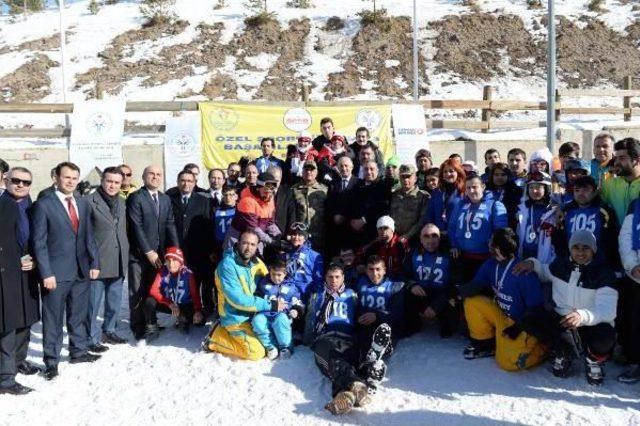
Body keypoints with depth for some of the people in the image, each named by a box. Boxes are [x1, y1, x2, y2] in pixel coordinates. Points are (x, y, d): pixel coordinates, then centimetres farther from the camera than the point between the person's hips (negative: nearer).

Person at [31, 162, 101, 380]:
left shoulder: (83, 203, 10)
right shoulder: (43, 204, -7)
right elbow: (39, 242, -10)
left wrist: (94, 263, 5)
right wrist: (46, 273, -15)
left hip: (82, 270, 5)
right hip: (57, 272, -5)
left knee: (79, 315, 15)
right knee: (53, 319, 4)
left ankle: (79, 351, 29)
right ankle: (51, 361, 14)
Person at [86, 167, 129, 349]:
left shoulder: (122, 202, 12)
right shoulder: (90, 201, -8)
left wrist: (125, 256, 11)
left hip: (118, 263, 6)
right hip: (97, 262, -6)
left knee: (115, 302, 16)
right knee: (93, 303, 3)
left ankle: (108, 331, 32)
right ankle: (93, 339, 13)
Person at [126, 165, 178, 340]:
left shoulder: (166, 199, 12)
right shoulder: (135, 198, -5)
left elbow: (170, 226, 7)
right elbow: (136, 227, -11)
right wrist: (148, 252, -13)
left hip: (158, 254, 5)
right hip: (139, 254, -5)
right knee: (138, 293, 1)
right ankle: (138, 329, 11)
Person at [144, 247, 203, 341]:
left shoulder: (188, 273, -20)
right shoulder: (162, 271, -15)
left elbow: (195, 294, -20)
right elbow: (153, 291, -19)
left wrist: (198, 311, -37)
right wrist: (170, 304, -31)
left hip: (184, 307, -1)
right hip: (167, 304, 1)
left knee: (199, 320, -24)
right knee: (149, 301, -27)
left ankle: (182, 321, 12)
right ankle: (152, 329, -5)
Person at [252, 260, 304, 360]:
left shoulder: (291, 286, 12)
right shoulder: (263, 283, 15)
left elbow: (298, 304, 15)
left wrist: (296, 311, -7)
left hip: (282, 315, -1)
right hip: (265, 314, 2)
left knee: (280, 320, -38)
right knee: (257, 320, -33)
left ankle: (286, 347, -16)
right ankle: (271, 346, -22)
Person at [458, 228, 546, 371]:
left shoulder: (524, 273, -28)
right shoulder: (491, 265, -7)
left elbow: (536, 307, -22)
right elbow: (476, 285, -5)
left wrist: (518, 327, -26)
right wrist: (458, 292, -25)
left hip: (521, 323, -7)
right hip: (501, 314, 7)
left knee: (508, 362, -18)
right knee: (471, 302, -7)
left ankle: (543, 348, 9)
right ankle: (486, 344, 8)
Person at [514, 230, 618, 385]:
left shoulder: (604, 273, -14)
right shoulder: (560, 265, -1)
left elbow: (607, 310, -26)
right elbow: (545, 272, 24)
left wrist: (583, 316, -46)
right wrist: (533, 263, 1)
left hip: (592, 324, -3)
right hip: (561, 319, 4)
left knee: (606, 336, -37)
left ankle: (594, 359, 2)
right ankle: (563, 353, 5)